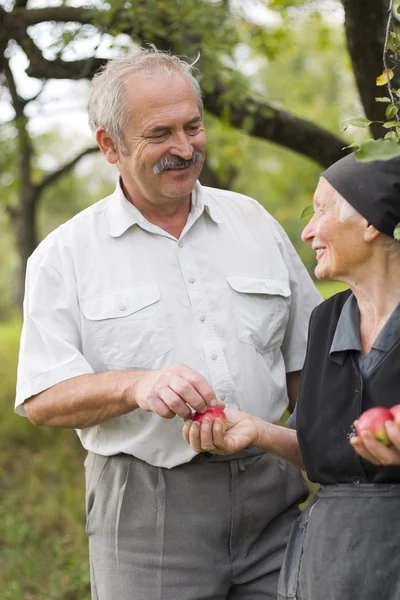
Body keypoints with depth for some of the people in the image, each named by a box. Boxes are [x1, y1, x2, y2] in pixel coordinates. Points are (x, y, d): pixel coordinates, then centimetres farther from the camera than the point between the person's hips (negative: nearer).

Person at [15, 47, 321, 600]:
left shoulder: (254, 222, 10)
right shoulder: (64, 256, 0)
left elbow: (305, 363, 14)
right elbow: (42, 399, -6)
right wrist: (136, 385, -23)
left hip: (270, 496, 3)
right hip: (145, 512, -3)